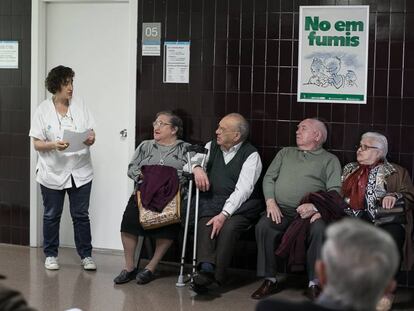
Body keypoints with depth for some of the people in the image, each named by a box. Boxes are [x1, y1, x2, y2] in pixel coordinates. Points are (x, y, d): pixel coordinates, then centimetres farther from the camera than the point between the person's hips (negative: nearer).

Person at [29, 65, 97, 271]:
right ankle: (50, 255, 23)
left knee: (81, 215, 5)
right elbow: (37, 144, -6)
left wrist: (91, 139, -16)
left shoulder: (80, 105, 4)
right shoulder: (43, 110, -4)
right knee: (52, 215, 10)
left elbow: (91, 132, 7)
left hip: (80, 172, 1)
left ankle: (86, 255, 14)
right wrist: (54, 145, -24)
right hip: (53, 173, -1)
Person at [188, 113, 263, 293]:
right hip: (210, 202, 4)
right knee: (205, 222, -29)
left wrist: (224, 214, -25)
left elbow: (243, 189, -13)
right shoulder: (211, 147, 17)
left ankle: (211, 277, -35)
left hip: (238, 205, -4)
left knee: (229, 226, -33)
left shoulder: (251, 155, -2)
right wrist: (197, 167, -11)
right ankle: (206, 268, -43)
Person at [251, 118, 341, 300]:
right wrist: (271, 202, -2)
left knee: (320, 229, -35)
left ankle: (314, 283, -25)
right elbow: (269, 178, 18)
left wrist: (314, 206, -17)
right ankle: (270, 280, -19)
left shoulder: (329, 160, 15)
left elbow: (335, 190, 1)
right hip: (281, 210, 3)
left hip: (310, 213, -2)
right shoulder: (285, 153, 27)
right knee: (263, 226, -28)